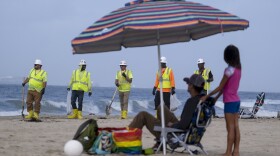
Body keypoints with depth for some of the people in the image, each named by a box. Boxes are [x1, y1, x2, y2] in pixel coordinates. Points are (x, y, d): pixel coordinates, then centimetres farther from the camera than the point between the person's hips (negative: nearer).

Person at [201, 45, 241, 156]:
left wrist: (207, 96, -6)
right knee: (235, 127, 8)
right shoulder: (238, 69, 8)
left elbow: (220, 87, -13)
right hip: (236, 100, 8)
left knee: (230, 128, -6)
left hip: (230, 102, -8)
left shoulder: (229, 70, -16)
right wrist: (216, 97, 16)